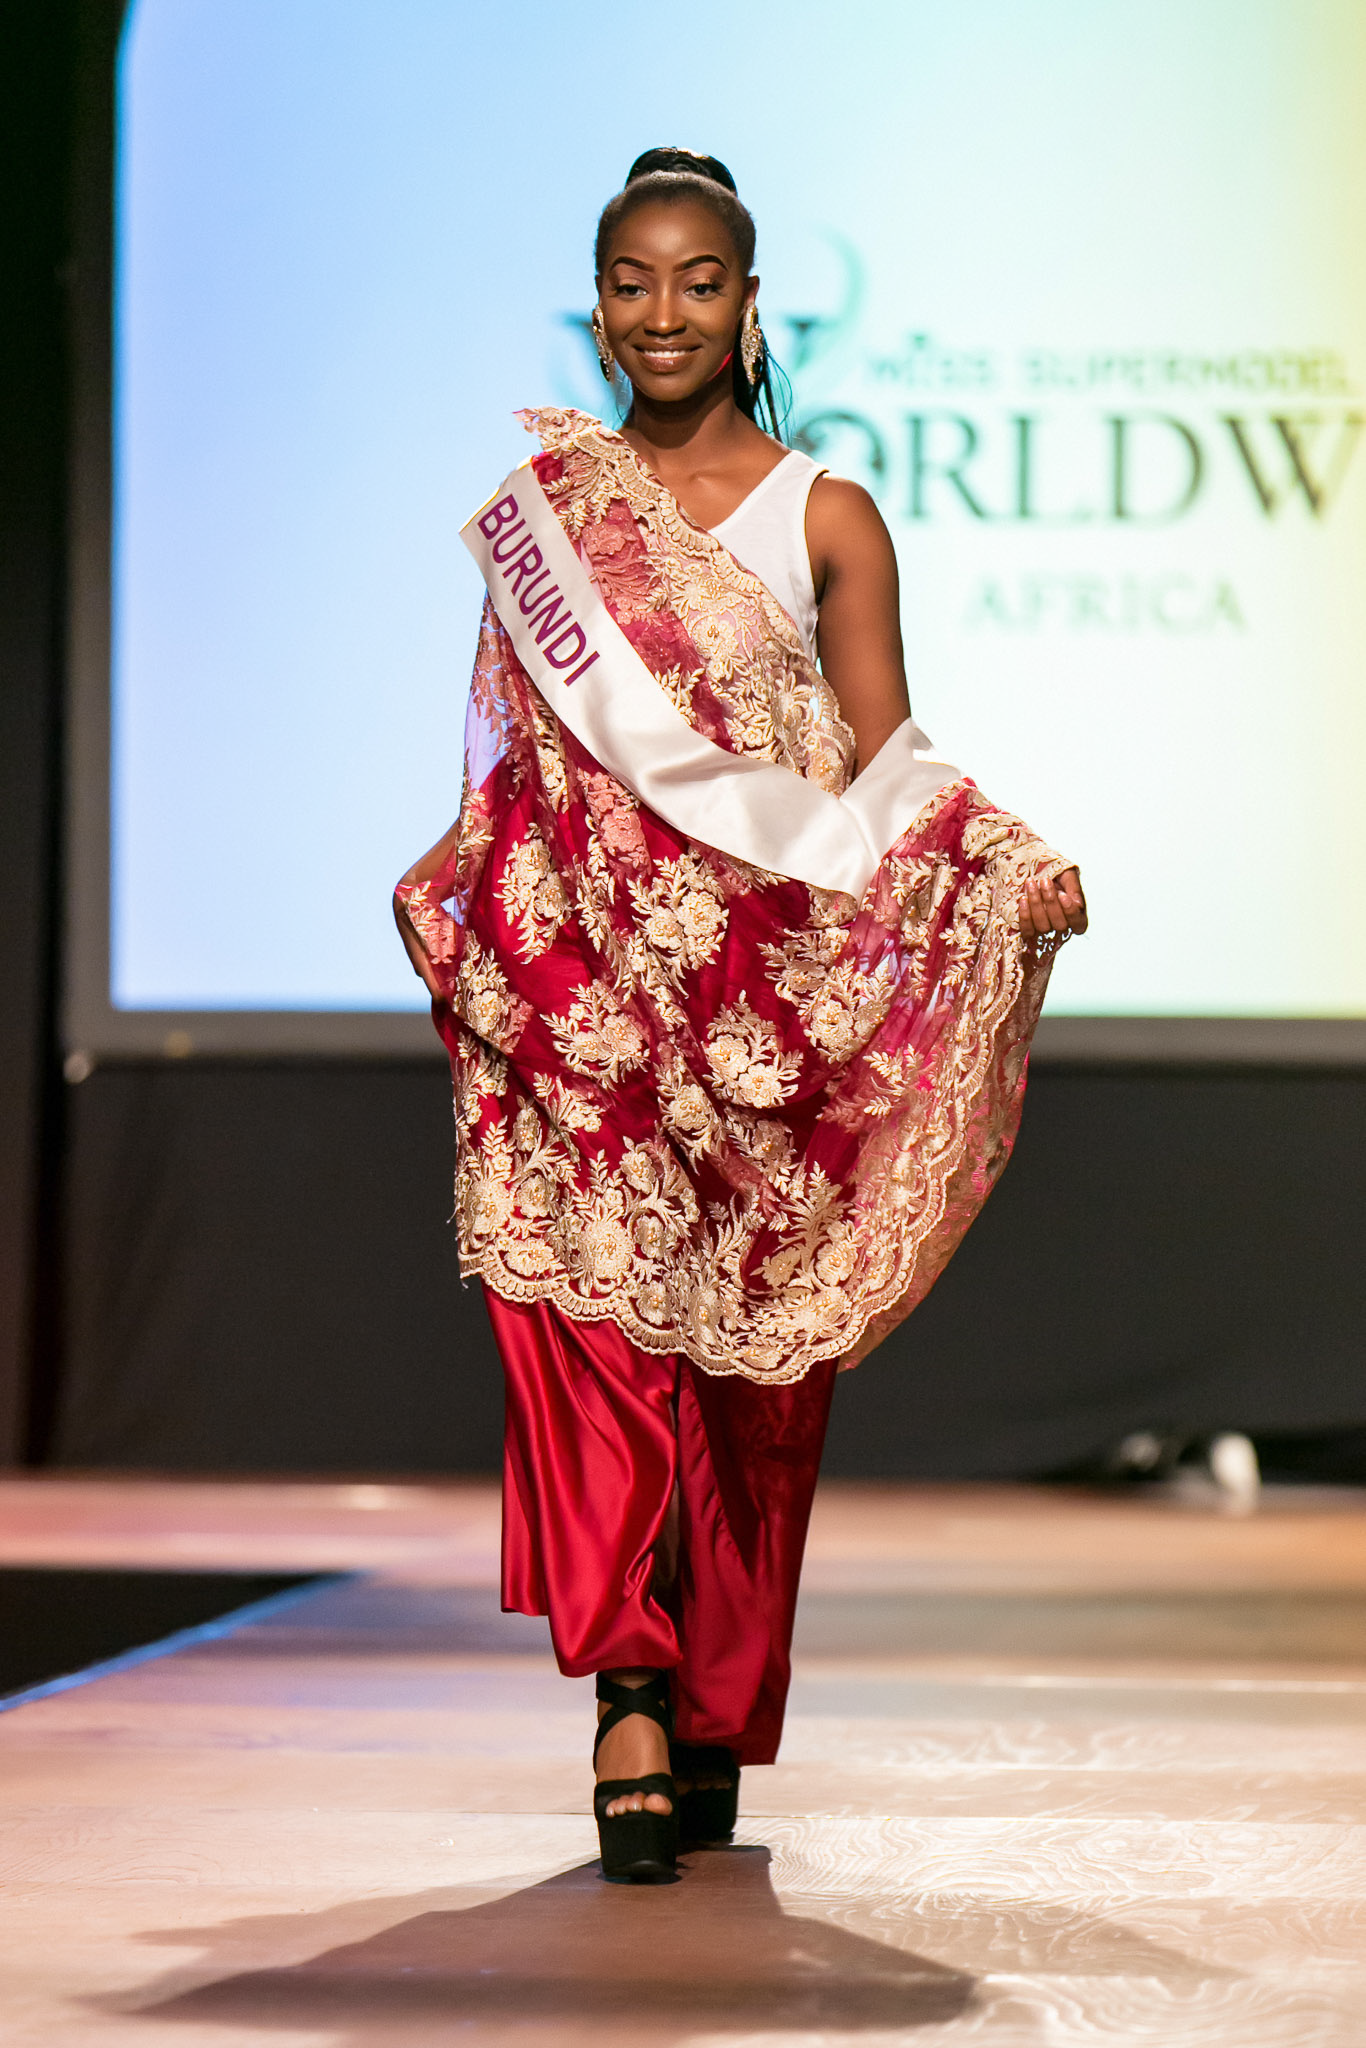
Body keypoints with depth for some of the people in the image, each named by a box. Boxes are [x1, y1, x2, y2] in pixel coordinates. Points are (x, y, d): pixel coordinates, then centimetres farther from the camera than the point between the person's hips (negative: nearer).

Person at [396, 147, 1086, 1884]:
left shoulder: (824, 521, 5)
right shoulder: (537, 505, 11)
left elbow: (884, 764, 3)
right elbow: (509, 753, 14)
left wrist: (1015, 866, -13)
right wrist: (449, 866, -4)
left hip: (764, 986, -1)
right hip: (581, 971, 1)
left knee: (752, 1368, 4)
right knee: (586, 1316, -14)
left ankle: (715, 1718, 15)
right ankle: (629, 1695, -17)